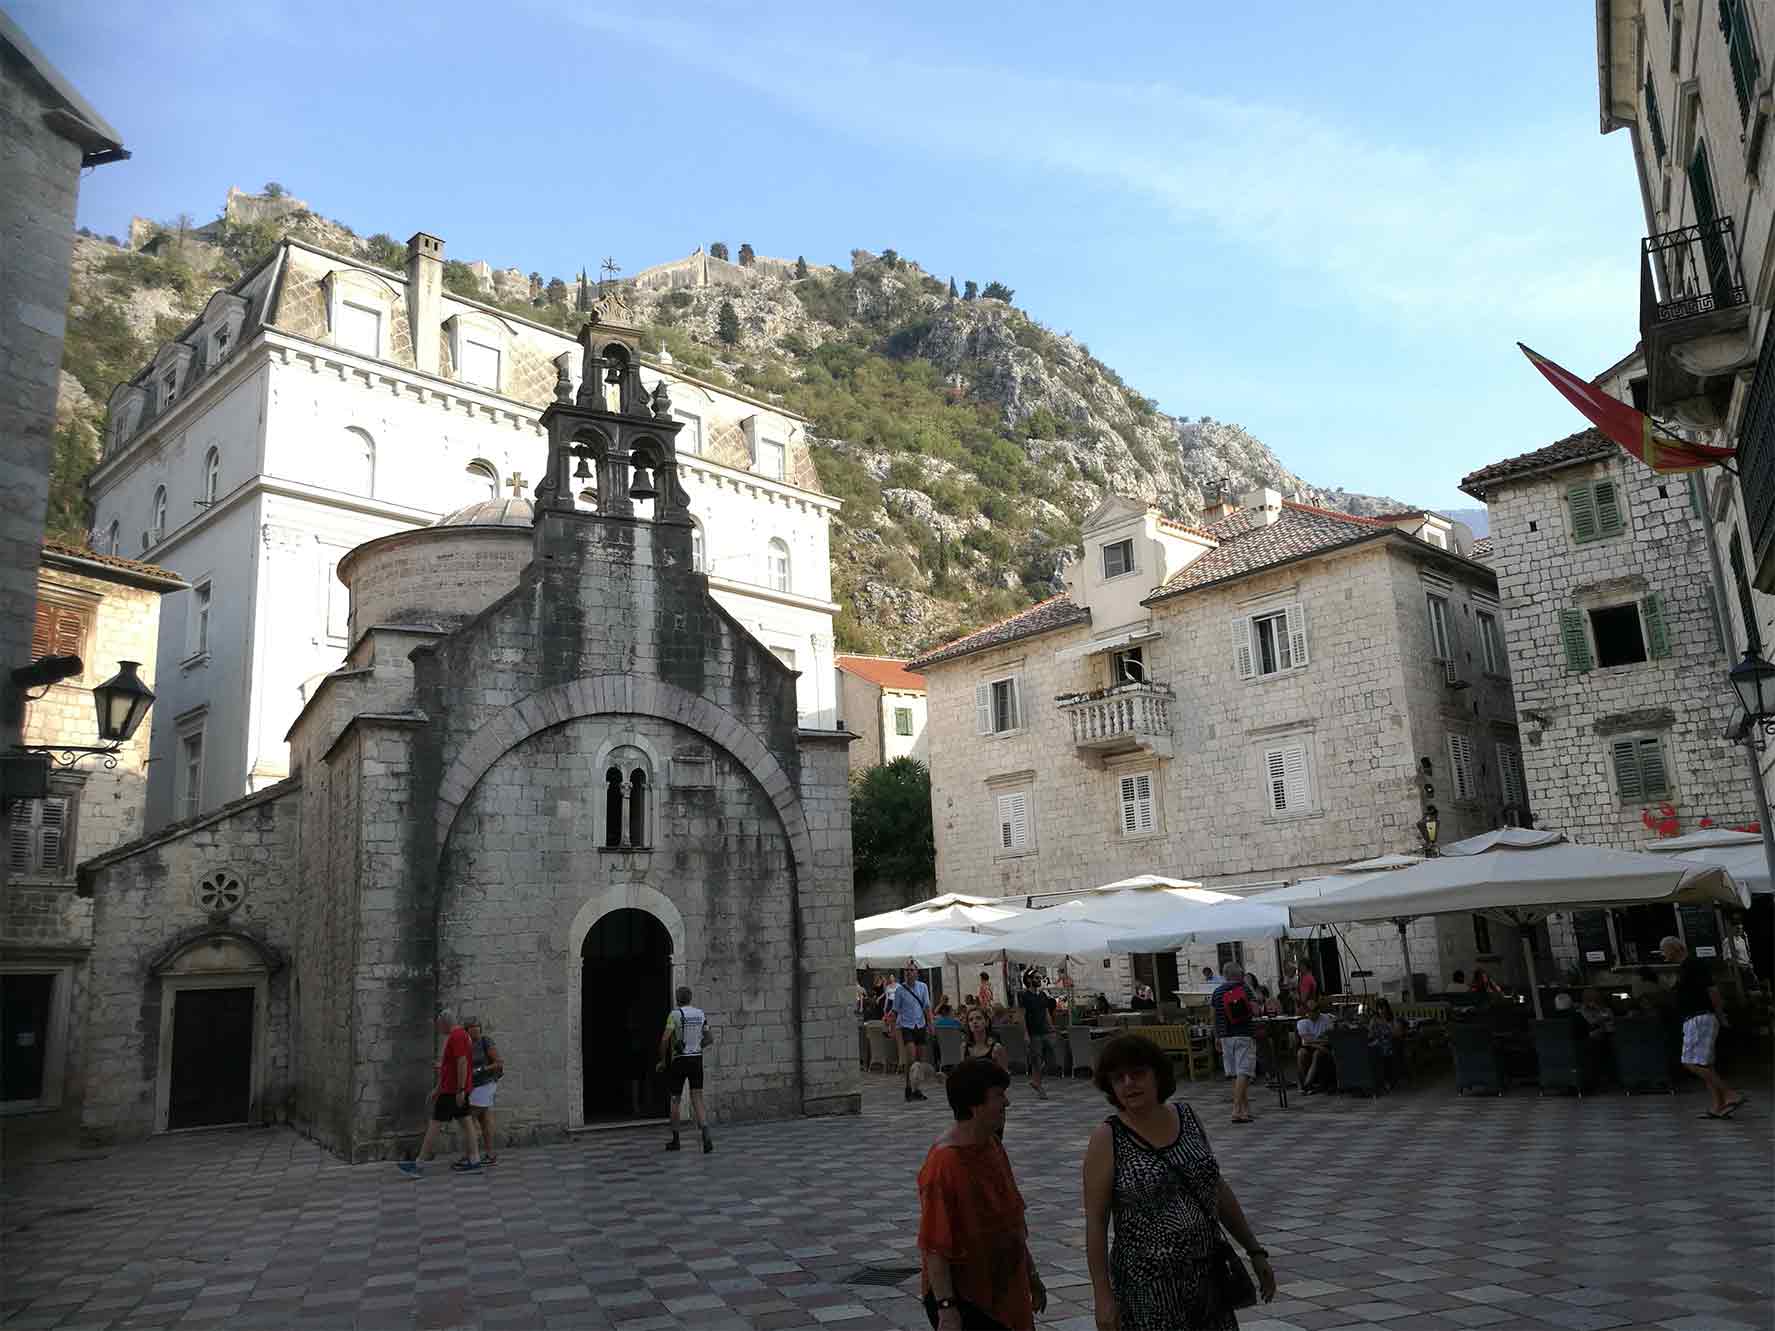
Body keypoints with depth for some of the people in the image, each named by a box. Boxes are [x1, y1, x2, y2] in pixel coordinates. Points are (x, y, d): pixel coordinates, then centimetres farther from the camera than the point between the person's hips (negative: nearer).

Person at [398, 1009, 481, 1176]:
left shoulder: (457, 1036, -16)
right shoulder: (456, 1036, 17)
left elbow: (462, 1063, -23)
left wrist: (460, 1090, -24)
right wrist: (437, 1088, 24)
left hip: (452, 1091, -10)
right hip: (451, 1089, 10)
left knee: (435, 1124, -4)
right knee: (465, 1123, 7)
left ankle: (419, 1164, 1)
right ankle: (474, 1161, 5)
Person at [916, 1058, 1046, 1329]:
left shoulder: (992, 1145, 4)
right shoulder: (943, 1164, -24)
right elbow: (933, 1246, -23)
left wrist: (1031, 1276, 19)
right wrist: (946, 1308, -23)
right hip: (962, 1300, -8)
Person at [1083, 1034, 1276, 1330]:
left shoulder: (1188, 1118, 2)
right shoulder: (1108, 1139, -10)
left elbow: (1218, 1190, 11)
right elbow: (1095, 1221, -9)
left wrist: (1255, 1251, 12)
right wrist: (1103, 1295, -12)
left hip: (1208, 1275, 4)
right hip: (1148, 1286, -4)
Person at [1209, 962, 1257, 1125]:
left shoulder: (1217, 993, 5)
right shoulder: (1246, 990, -3)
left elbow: (1214, 1018, 7)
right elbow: (1255, 1012, -10)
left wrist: (1217, 1037, 16)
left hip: (1226, 1037, 3)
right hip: (1245, 1036, -3)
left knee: (1235, 1075, 12)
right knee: (1243, 1073, -6)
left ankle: (1245, 1108, 19)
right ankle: (1237, 1110, -15)